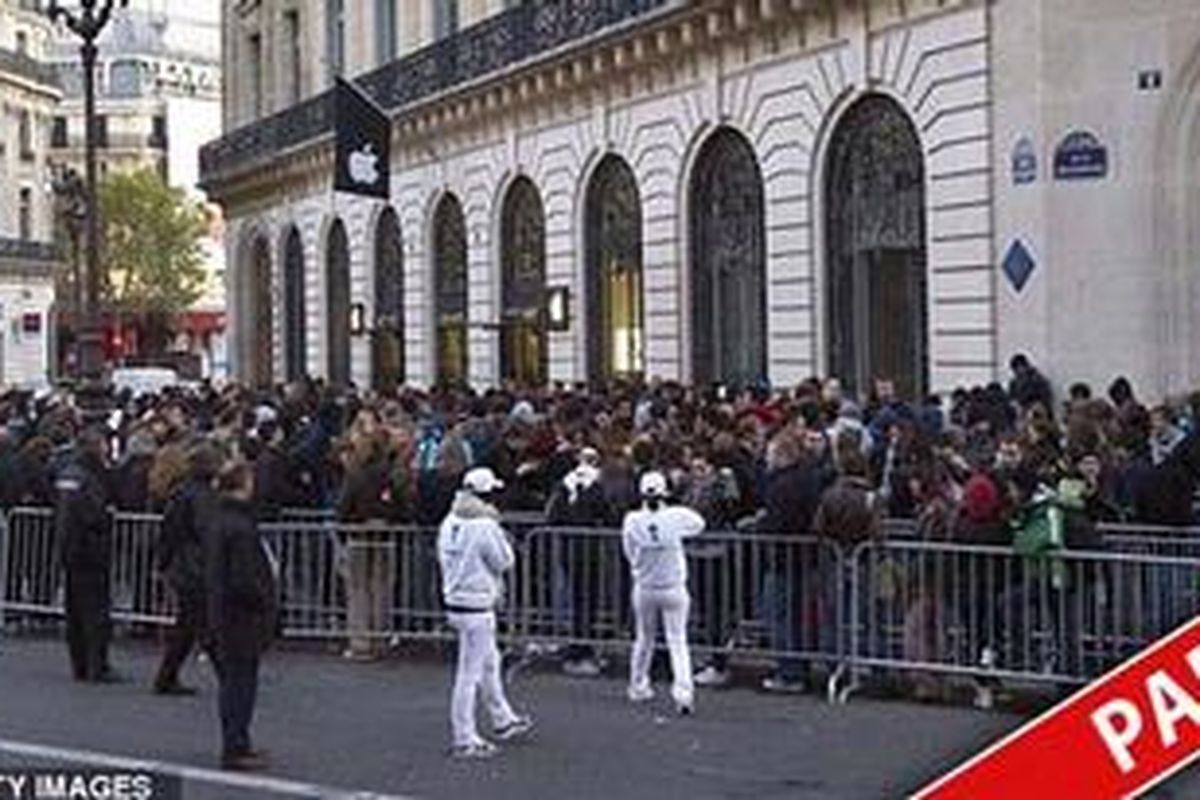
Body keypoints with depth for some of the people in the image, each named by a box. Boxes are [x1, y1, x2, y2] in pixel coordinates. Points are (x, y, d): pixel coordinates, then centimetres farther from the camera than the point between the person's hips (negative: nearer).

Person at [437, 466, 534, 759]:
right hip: (476, 607, -9)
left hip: (455, 601, 9)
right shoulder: (484, 526, -20)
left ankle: (503, 721, 39)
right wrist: (498, 530, -2)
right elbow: (504, 561, -10)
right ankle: (464, 740, 4)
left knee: (490, 661, 24)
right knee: (470, 674, -2)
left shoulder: (450, 522, 4)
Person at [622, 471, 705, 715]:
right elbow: (699, 524, 6)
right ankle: (683, 692, -13)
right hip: (673, 588, -2)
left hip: (644, 588, 2)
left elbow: (630, 553, 0)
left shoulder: (632, 521, -11)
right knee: (677, 641, 1)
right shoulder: (676, 517, -15)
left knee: (644, 638, 20)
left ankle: (638, 687, 33)